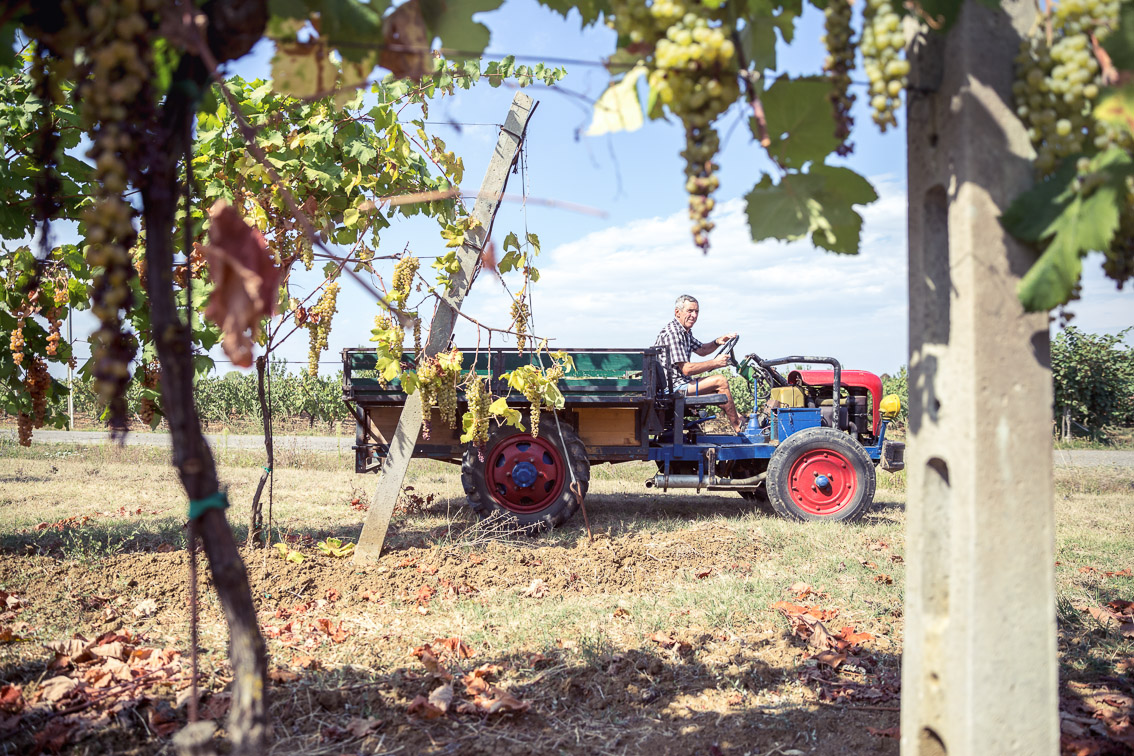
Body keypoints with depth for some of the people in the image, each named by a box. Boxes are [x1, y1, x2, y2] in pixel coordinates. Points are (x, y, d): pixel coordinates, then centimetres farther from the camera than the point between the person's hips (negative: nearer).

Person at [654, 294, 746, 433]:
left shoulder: (685, 331, 13)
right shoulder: (672, 333, -20)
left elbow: (701, 350, 27)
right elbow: (686, 369, -25)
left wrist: (717, 342, 6)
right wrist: (715, 362, -17)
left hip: (678, 383, 11)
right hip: (673, 388, -11)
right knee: (720, 381, -13)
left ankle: (739, 418, 19)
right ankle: (738, 425, -1)